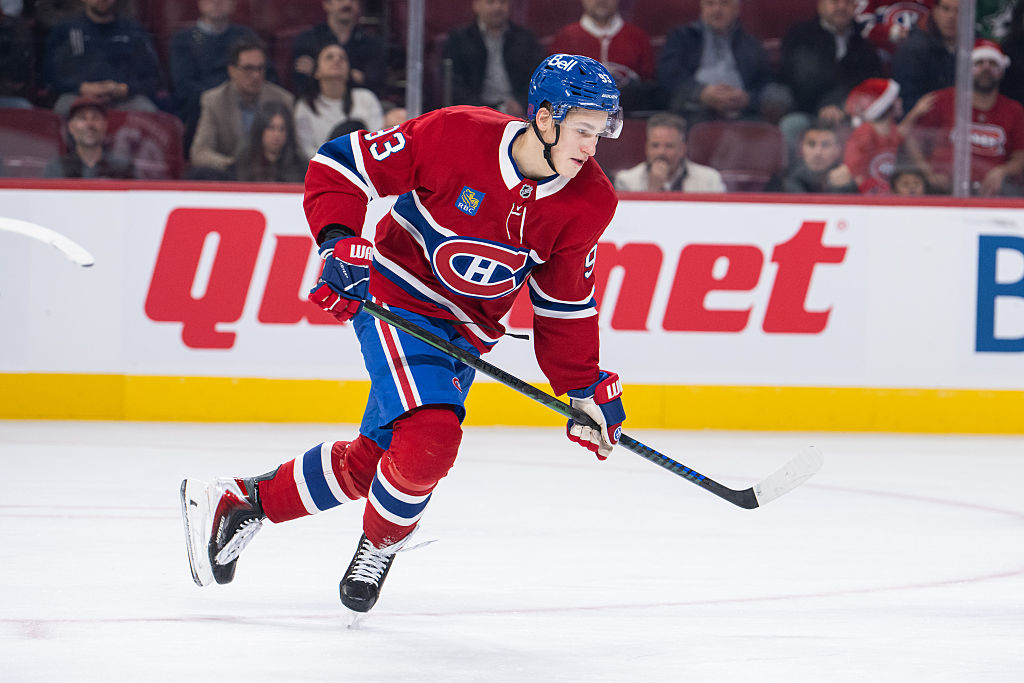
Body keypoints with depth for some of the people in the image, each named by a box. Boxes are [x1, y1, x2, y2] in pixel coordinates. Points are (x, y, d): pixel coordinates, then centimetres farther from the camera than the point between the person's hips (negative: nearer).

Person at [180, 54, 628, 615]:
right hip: (397, 298, -6)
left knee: (369, 460, 5)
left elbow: (564, 303, 4)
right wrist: (339, 243, -26)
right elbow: (339, 165, -13)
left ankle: (239, 502, 24)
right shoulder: (458, 135, -24)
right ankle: (381, 542, 4)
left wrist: (585, 388, 0)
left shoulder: (589, 203, -9)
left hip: (469, 332, 6)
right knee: (429, 439, -25)